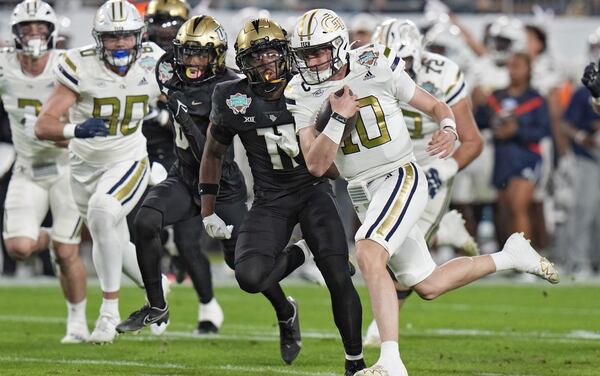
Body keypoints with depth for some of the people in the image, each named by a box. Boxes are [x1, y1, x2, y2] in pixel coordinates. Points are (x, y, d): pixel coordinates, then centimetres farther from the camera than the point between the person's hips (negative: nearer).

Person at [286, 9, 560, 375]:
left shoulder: (377, 68, -10)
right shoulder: (304, 94, -3)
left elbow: (436, 106, 2)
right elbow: (317, 165, -9)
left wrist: (449, 130, -20)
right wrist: (339, 118, -22)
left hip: (401, 178, -5)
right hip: (362, 193, 6)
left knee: (368, 255, -29)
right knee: (428, 286, 11)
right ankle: (510, 256, 33)